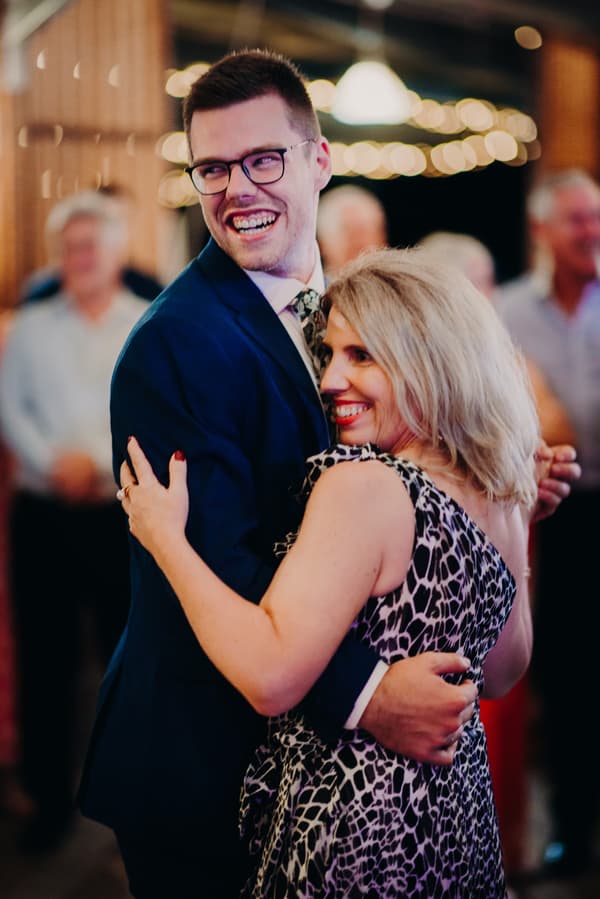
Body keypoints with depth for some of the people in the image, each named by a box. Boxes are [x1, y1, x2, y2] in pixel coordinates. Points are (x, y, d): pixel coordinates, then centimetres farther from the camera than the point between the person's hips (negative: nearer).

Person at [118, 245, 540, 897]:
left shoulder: (361, 484, -23)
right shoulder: (504, 500, 1)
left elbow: (272, 678, -29)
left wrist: (164, 536, -20)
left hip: (354, 831, -8)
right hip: (460, 808, 8)